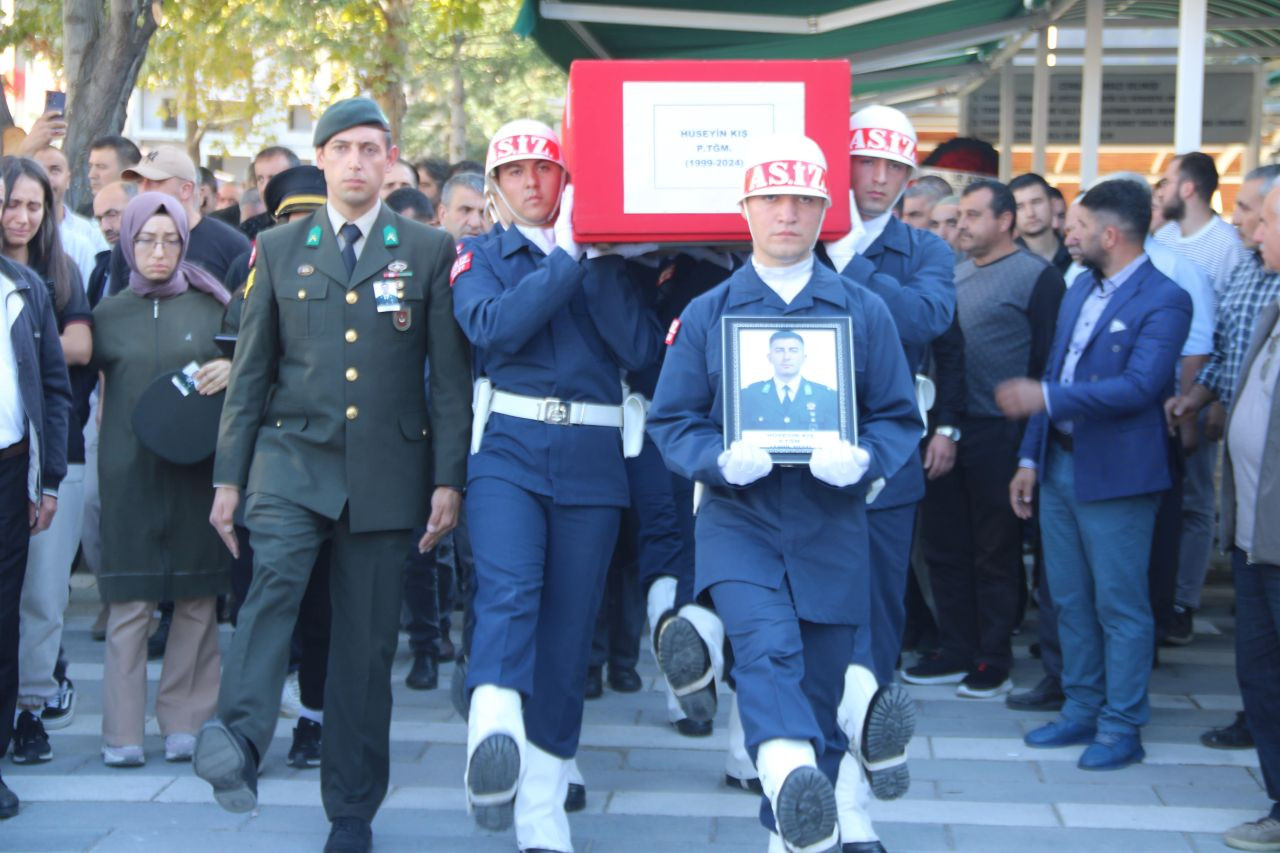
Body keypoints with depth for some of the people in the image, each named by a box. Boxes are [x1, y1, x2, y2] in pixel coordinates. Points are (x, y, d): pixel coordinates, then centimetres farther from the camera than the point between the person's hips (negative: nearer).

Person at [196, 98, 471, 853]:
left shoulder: (430, 252, 5)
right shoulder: (279, 249, 9)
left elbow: (450, 376, 3)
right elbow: (251, 370, 10)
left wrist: (449, 479, -3)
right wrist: (229, 476, 6)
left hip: (385, 469, 0)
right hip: (291, 456, 1)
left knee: (367, 643, 3)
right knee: (276, 578, -28)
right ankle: (239, 743, -39)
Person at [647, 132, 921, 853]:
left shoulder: (863, 311, 5)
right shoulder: (707, 314, 5)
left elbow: (900, 417, 6)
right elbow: (672, 421, 6)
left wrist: (863, 458, -16)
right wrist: (720, 461, -15)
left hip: (832, 525, 1)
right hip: (738, 520, -1)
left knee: (814, 690, 9)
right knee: (769, 647, -29)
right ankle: (797, 784, -41)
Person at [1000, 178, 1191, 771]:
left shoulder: (1163, 301, -13)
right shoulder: (1078, 295, 14)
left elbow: (1139, 386, -23)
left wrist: (1045, 398, -26)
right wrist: (1030, 458, 11)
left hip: (1116, 475, -8)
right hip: (1060, 466, 8)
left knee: (1120, 606, 0)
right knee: (1070, 600, 14)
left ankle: (1121, 728, 8)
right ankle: (1082, 710, 25)